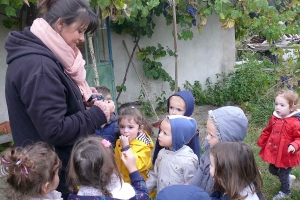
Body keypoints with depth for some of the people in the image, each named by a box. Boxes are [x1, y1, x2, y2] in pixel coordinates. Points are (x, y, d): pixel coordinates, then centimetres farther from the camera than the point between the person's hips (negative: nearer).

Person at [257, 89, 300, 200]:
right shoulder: (274, 118, -3)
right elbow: (268, 131, 12)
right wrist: (261, 141, 17)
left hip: (286, 156, -7)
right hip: (274, 153, 7)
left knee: (283, 175, 14)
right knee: (272, 170, 24)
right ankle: (289, 177, 50)